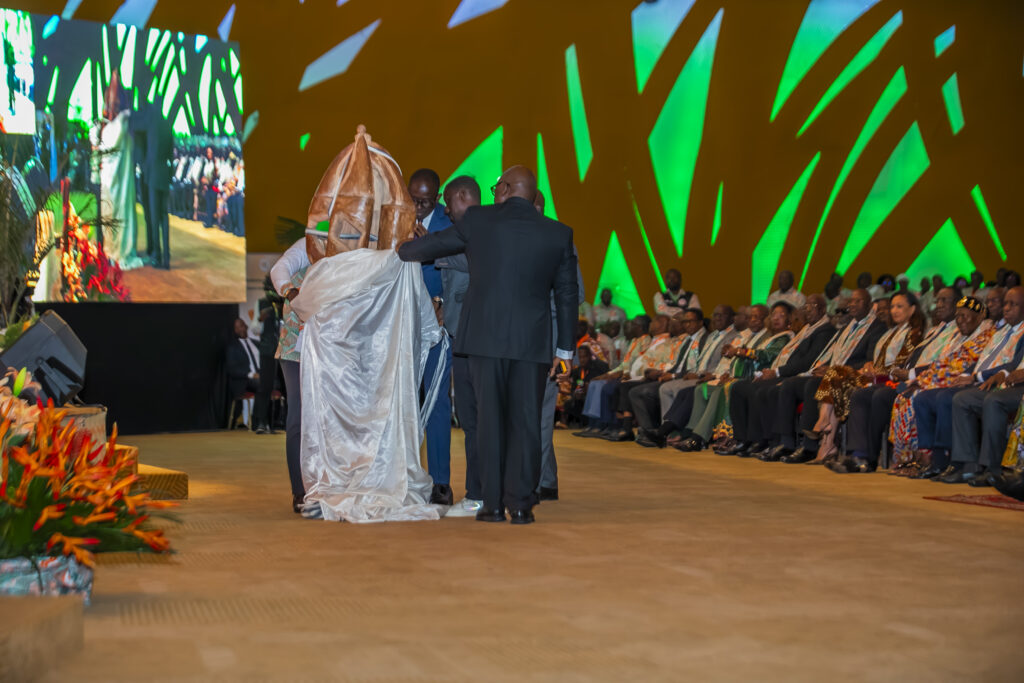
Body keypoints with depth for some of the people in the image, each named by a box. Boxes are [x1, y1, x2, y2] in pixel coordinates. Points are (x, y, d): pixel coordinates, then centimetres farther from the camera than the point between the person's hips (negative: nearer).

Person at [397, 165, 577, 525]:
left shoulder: (478, 220, 0)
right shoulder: (558, 233, 5)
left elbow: (434, 244, 13)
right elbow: (568, 294, 9)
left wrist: (400, 250, 34)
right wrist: (565, 347, 16)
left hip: (486, 337, -1)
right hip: (532, 342, 1)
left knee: (490, 418, 5)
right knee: (525, 421, 5)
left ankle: (493, 503, 7)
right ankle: (521, 504, 4)